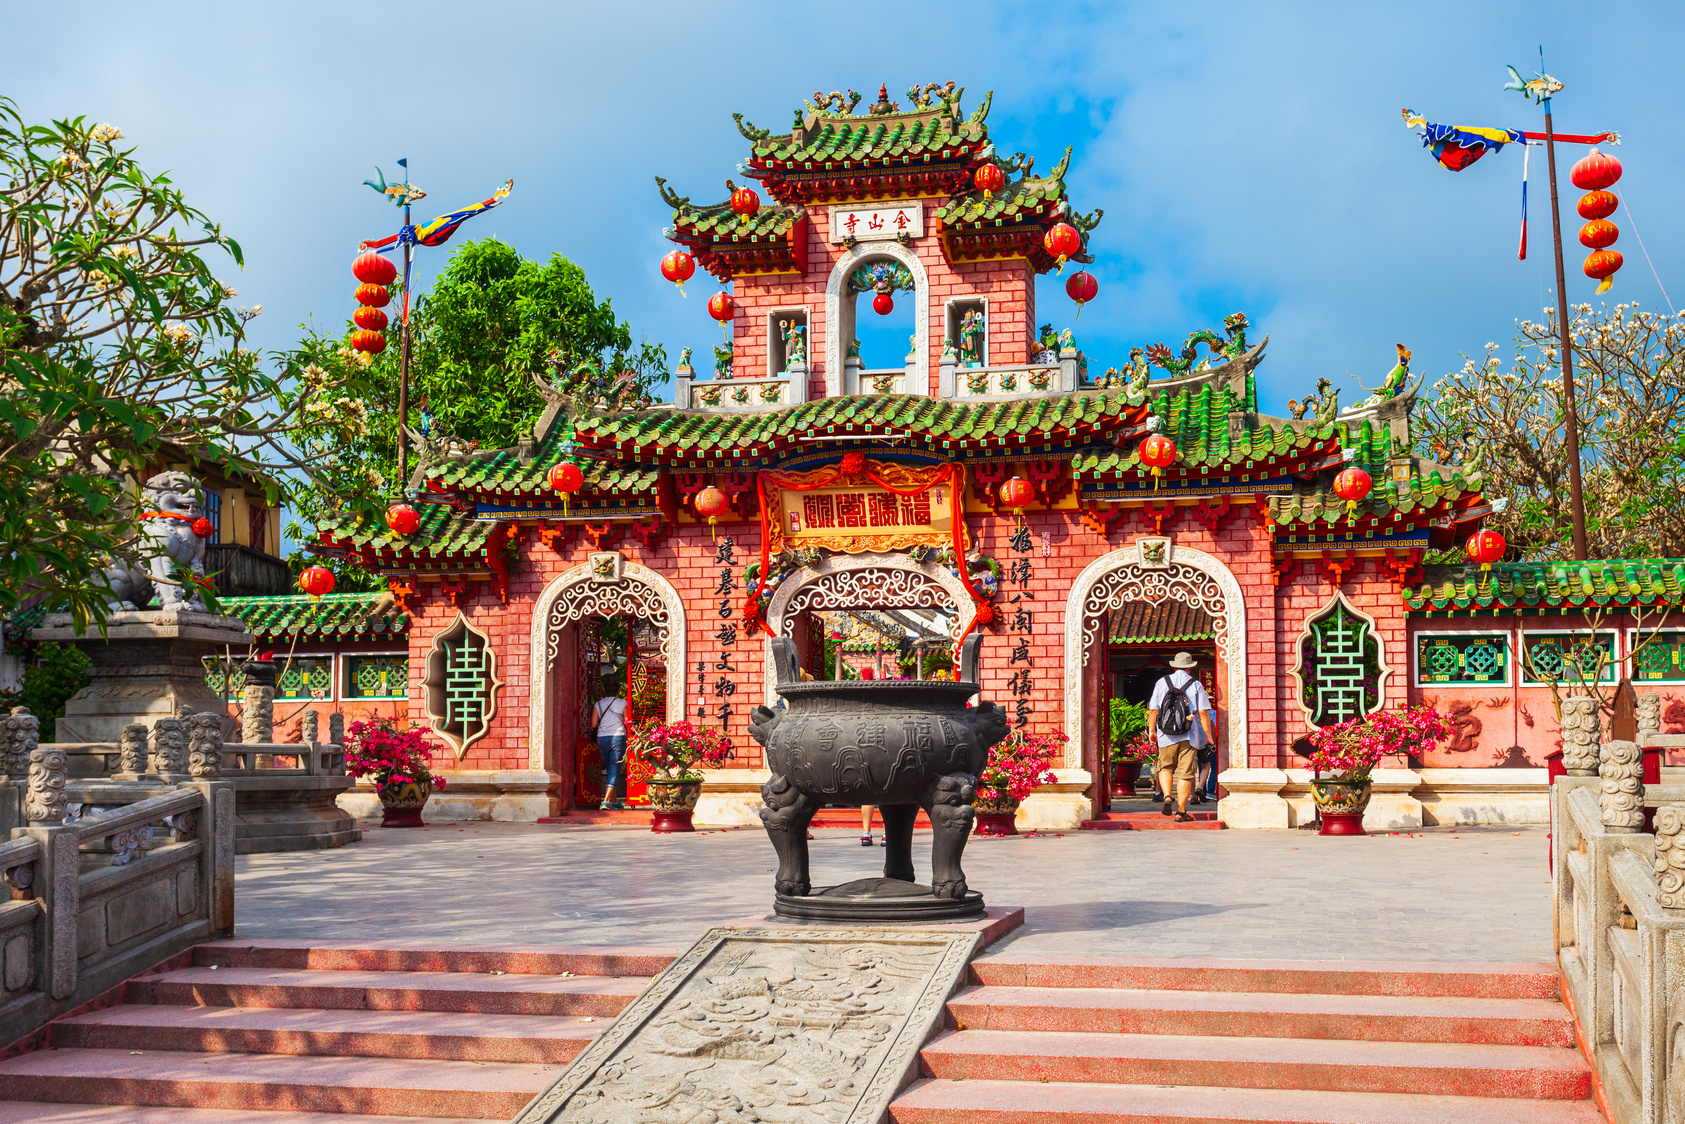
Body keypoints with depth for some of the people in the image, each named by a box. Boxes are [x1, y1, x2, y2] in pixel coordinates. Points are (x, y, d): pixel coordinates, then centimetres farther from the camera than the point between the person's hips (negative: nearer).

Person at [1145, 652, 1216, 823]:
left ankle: (1167, 796, -4)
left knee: (1165, 768, 19)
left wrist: (1151, 730, 18)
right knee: (1186, 774, 2)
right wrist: (1208, 736, 4)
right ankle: (1181, 812, 1)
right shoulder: (1196, 685, 0)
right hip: (1189, 737, -1)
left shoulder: (1161, 683, 5)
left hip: (1166, 738, 1)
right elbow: (1203, 713, -3)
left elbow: (1153, 710, 6)